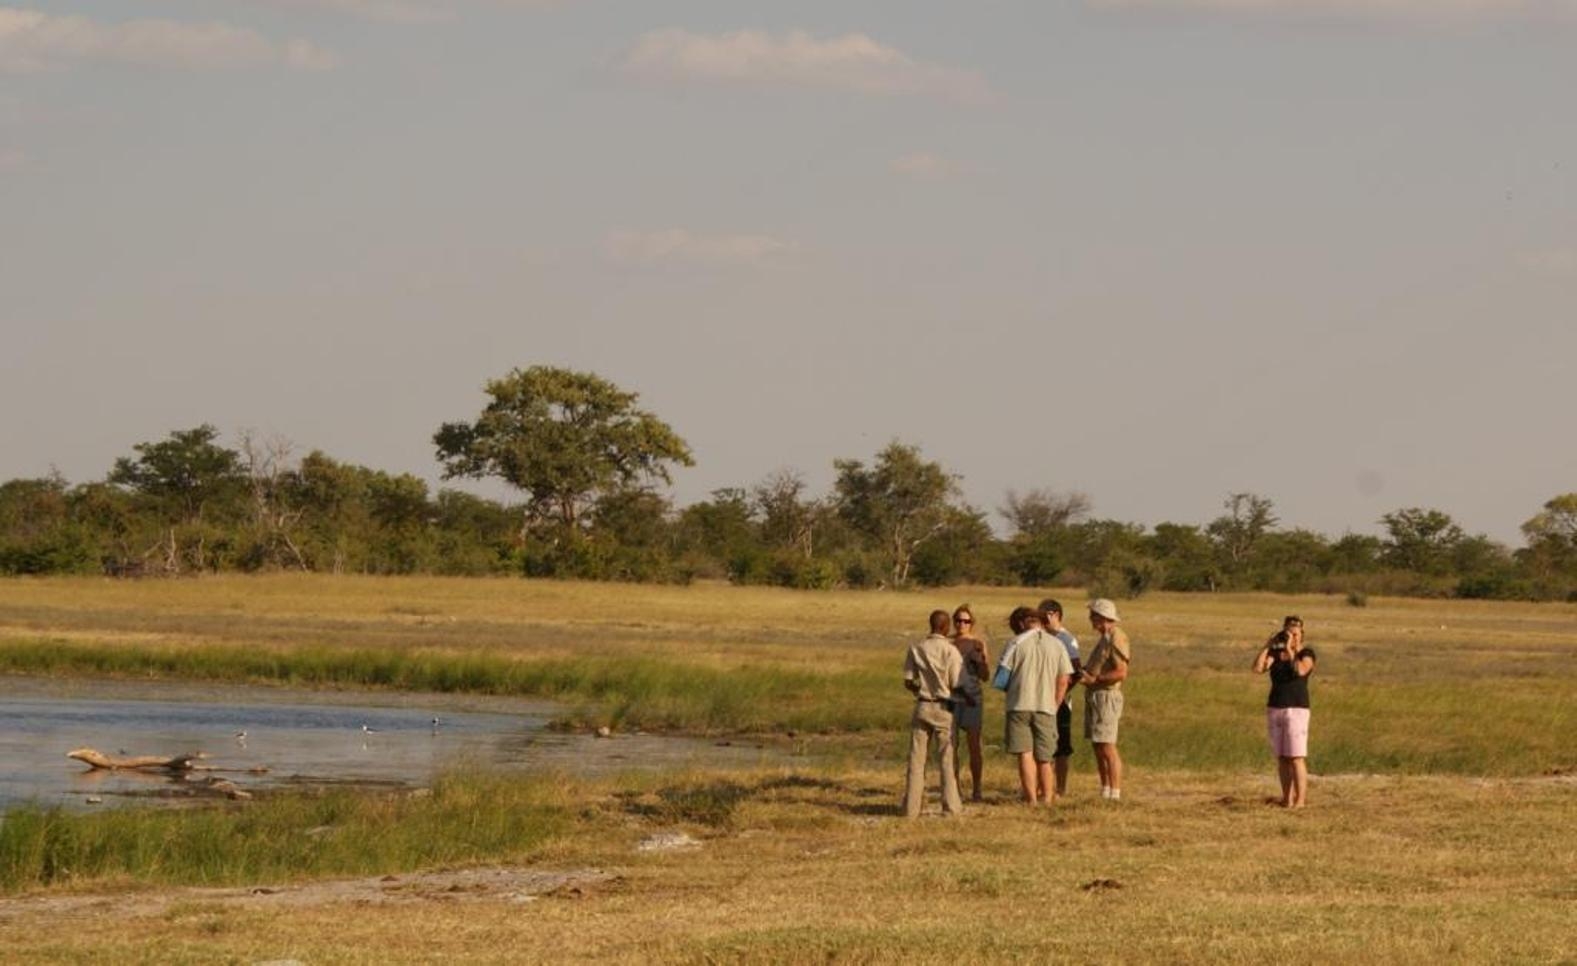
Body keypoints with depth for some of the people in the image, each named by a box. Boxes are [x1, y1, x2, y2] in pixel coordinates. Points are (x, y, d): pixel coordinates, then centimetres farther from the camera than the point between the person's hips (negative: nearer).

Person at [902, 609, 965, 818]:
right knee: (948, 758, 4)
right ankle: (950, 806, 4)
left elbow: (908, 681, 2)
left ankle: (911, 806, 5)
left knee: (917, 758, 6)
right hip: (943, 708, -3)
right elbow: (956, 684, -11)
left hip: (922, 706, 3)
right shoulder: (950, 651, -11)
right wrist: (966, 697, 10)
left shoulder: (916, 649, 0)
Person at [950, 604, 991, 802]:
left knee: (974, 745, -2)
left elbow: (985, 676, 0)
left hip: (972, 697, -2)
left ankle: (976, 789, 1)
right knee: (952, 745, 0)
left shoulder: (978, 644, 2)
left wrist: (984, 656, -16)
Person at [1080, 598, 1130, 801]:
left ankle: (1115, 794, -11)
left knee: (1107, 748, -11)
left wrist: (1093, 679, -21)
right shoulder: (1104, 638, 17)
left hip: (1106, 697, -10)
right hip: (1094, 697, 10)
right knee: (1098, 748, 12)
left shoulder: (1115, 639, -15)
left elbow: (1121, 673, -22)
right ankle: (1105, 792, 16)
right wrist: (1083, 673, 11)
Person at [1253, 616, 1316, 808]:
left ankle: (1301, 799, -11)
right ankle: (1287, 799, 9)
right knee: (1281, 757, 5)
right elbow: (1257, 668, -6)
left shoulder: (1307, 654, -4)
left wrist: (1290, 649, -19)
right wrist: (1267, 645, -7)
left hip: (1296, 710, -5)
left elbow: (1301, 670, -25)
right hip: (1274, 710, 5)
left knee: (1296, 758, -11)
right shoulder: (1275, 654, 9)